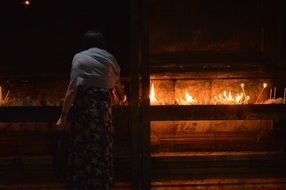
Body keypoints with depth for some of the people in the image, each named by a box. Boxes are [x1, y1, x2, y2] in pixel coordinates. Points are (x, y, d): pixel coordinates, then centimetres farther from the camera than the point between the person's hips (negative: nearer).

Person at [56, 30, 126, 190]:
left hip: (82, 108, -2)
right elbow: (118, 90, 18)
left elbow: (73, 89, -8)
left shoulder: (80, 58, 3)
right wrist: (123, 98, 41)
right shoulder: (110, 59, 12)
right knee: (101, 154, 8)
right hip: (103, 109, 2)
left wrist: (64, 115, -7)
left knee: (81, 153, 3)